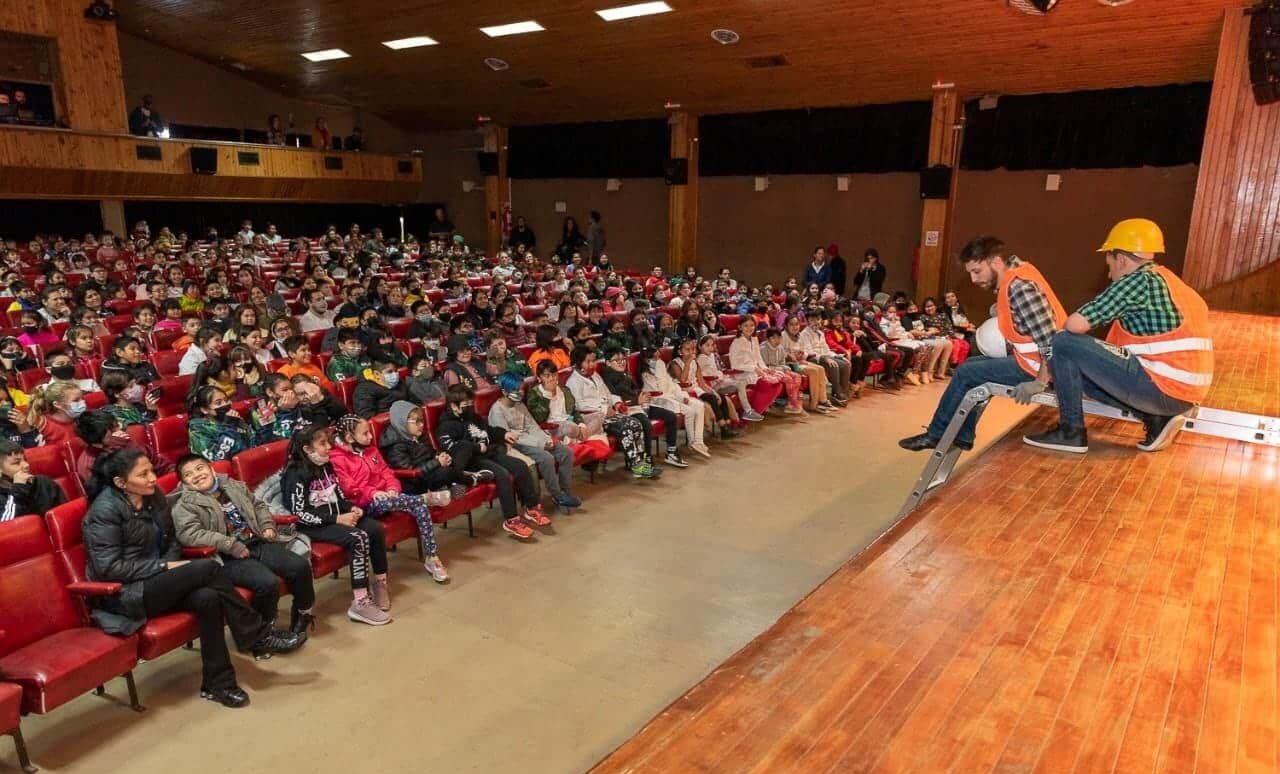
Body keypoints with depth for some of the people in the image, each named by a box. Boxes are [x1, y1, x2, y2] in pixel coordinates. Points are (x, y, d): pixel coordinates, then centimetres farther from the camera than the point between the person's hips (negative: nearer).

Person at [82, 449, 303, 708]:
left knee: (207, 597, -26)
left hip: (155, 582, 7)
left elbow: (170, 541, 16)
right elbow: (109, 568, -18)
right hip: (125, 595, -7)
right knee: (208, 567, -27)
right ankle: (259, 635, -17)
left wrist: (170, 565, -5)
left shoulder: (154, 496, 6)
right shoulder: (105, 510, -15)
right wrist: (164, 567, -18)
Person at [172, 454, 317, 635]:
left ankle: (303, 612, 10)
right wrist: (230, 545, -21)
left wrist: (267, 525, 8)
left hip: (259, 544, 6)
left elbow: (258, 506, 29)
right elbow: (189, 534, -16)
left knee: (300, 565, -14)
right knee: (268, 582, -30)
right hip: (229, 557, -5)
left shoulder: (233, 486, 18)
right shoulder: (185, 504, 0)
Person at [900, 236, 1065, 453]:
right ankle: (962, 436, 22)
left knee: (965, 373, -5)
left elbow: (1049, 338, -30)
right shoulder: (1015, 273, 5)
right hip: (1035, 358, 10)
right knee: (973, 364, 18)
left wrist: (1039, 382, -25)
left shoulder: (1020, 288, -25)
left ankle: (935, 435, 11)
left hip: (1038, 365, -10)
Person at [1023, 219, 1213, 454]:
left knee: (1063, 344, -7)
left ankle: (1071, 432, 0)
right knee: (1084, 371, 24)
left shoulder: (1140, 280, -10)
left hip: (1162, 388, -9)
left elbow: (1076, 324, -15)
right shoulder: (1166, 280, 17)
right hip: (1185, 392, 9)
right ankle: (1156, 416, 9)